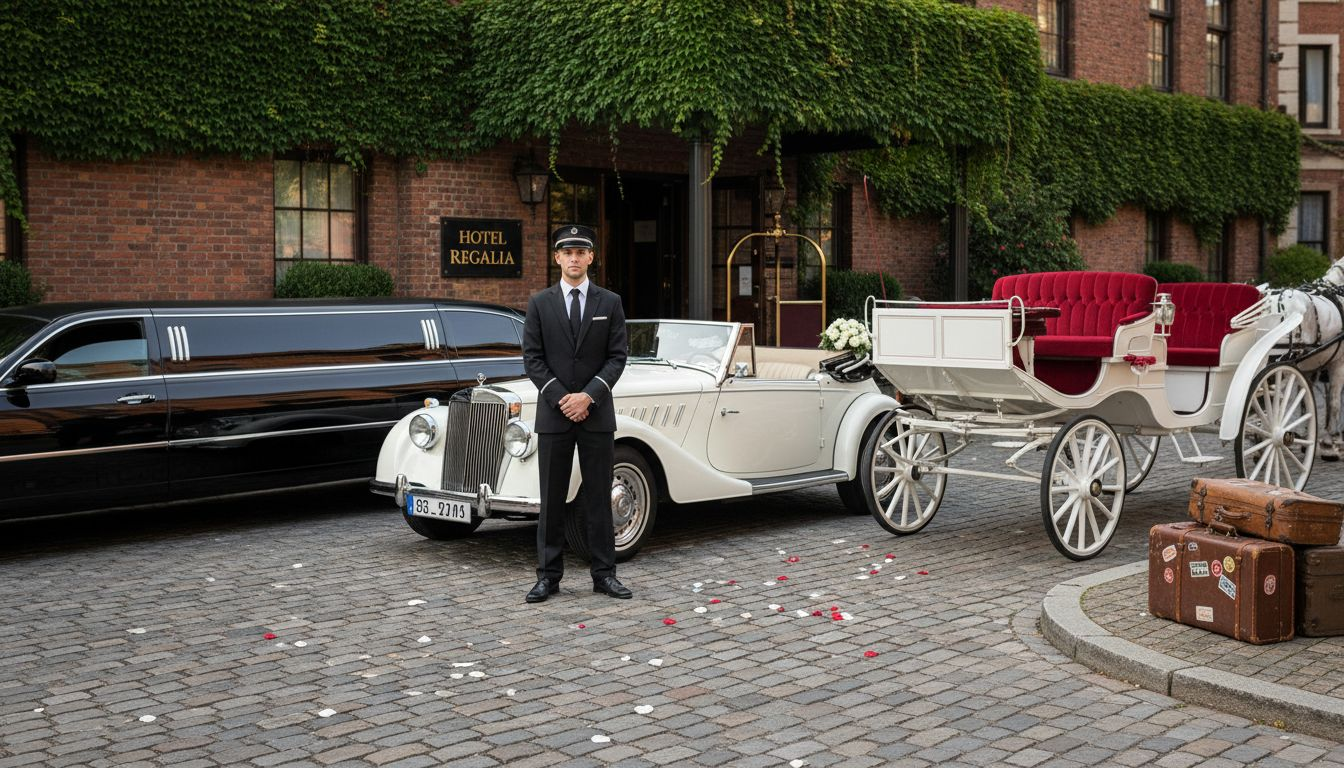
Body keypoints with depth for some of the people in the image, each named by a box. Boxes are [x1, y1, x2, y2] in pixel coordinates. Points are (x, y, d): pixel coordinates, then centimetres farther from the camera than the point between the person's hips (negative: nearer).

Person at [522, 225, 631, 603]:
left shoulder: (610, 303, 5)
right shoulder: (540, 303, 4)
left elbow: (617, 357, 0)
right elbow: (532, 358, 0)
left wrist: (589, 395, -12)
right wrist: (560, 398, -11)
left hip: (597, 413, 0)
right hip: (553, 413, 0)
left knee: (598, 496, 5)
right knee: (551, 498, 4)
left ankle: (604, 574, 12)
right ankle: (548, 575, 11)